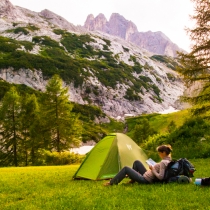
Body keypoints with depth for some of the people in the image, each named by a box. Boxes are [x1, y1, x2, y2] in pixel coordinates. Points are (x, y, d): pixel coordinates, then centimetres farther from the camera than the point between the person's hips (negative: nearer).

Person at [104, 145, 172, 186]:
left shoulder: (163, 162, -24)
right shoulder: (168, 160, 5)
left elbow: (160, 177, -30)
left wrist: (153, 169, -19)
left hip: (145, 180, -10)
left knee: (125, 169, -5)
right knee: (136, 162, 18)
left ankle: (111, 182, 7)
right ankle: (132, 180, 25)